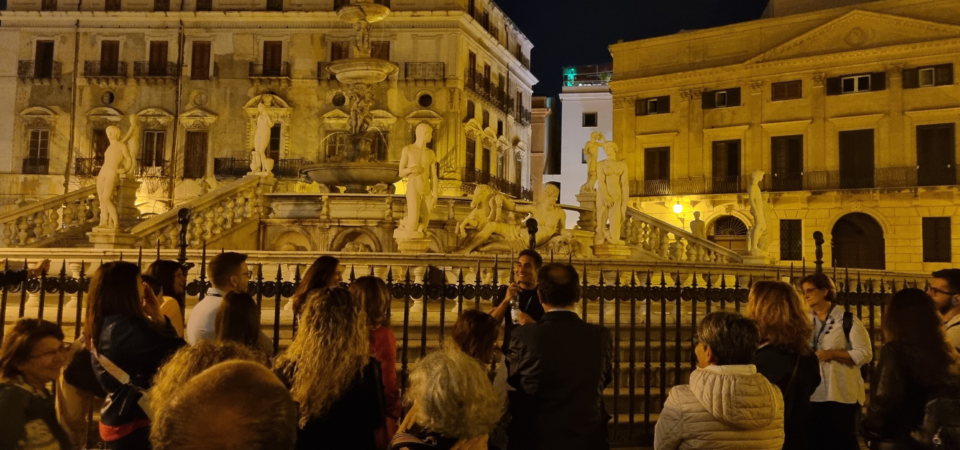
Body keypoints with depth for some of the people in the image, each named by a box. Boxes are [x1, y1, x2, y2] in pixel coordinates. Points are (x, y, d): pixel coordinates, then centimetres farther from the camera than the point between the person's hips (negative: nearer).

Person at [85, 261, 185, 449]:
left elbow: (150, 349, 8)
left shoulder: (104, 325, 7)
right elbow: (175, 352, -23)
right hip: (135, 422, -10)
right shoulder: (125, 326, -23)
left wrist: (153, 317, 1)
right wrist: (156, 314, -11)